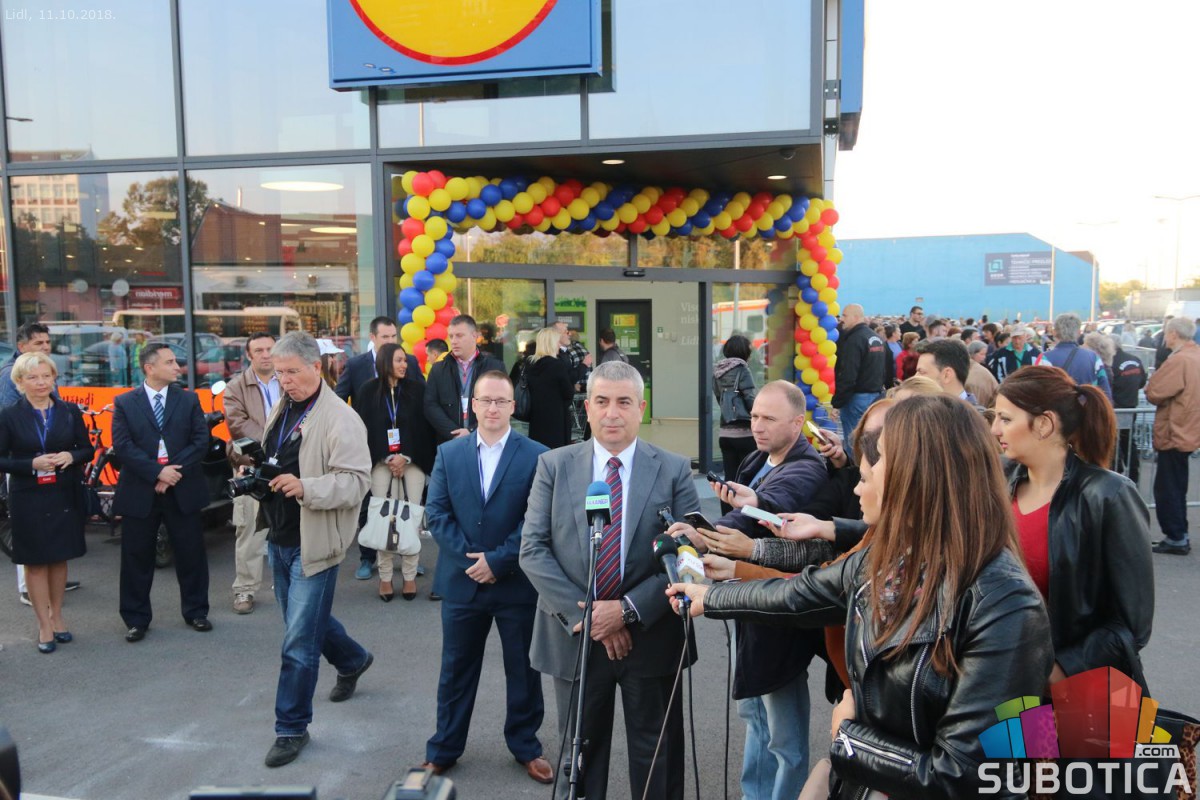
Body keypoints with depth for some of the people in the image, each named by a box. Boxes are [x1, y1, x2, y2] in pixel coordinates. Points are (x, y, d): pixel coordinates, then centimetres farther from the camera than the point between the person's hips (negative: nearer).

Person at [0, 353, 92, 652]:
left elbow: (87, 449, 7)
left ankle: (56, 616, 28)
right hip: (28, 500, -2)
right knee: (35, 562, 6)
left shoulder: (70, 412, 3)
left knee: (59, 558, 12)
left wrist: (71, 456, -14)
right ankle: (44, 624, 16)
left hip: (64, 498, 2)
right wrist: (32, 464, -20)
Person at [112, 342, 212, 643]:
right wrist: (158, 472, -18)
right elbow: (123, 445, -8)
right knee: (137, 558, 7)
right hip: (139, 491, -1)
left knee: (191, 554, 8)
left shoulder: (189, 399, 5)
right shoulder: (124, 403, 1)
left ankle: (196, 611, 23)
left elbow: (201, 440, -3)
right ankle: (136, 619, 21)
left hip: (182, 489, 1)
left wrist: (175, 471, -14)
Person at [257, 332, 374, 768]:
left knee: (299, 641, -2)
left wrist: (305, 487, -35)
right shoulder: (280, 410, 10)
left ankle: (292, 728, 14)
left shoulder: (340, 419, -16)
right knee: (303, 617, 23)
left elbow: (356, 481, -21)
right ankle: (353, 660, 48)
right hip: (279, 536, 9)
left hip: (313, 542, -8)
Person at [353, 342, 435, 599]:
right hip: (380, 463, 0)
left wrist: (406, 458, -5)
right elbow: (364, 428, 3)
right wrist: (389, 458, -3)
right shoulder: (368, 391, 3)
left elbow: (423, 427, 3)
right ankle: (385, 577, 8)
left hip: (412, 461, 1)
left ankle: (409, 576, 7)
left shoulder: (416, 388, 5)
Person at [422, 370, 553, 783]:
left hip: (517, 583, -2)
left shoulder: (536, 456, -6)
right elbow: (436, 513, -2)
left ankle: (526, 747, 32)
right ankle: (443, 750, 31)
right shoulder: (449, 453, 3)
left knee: (523, 671, 12)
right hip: (461, 580, 2)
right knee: (456, 670, 15)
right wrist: (469, 559, -11)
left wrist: (498, 560, -15)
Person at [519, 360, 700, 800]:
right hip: (575, 636, 1)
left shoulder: (673, 470, -3)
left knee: (656, 755, 15)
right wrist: (582, 614, -14)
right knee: (579, 751, 17)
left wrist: (628, 610, -17)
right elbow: (533, 549, -5)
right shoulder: (554, 465, -1)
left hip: (650, 638, 0)